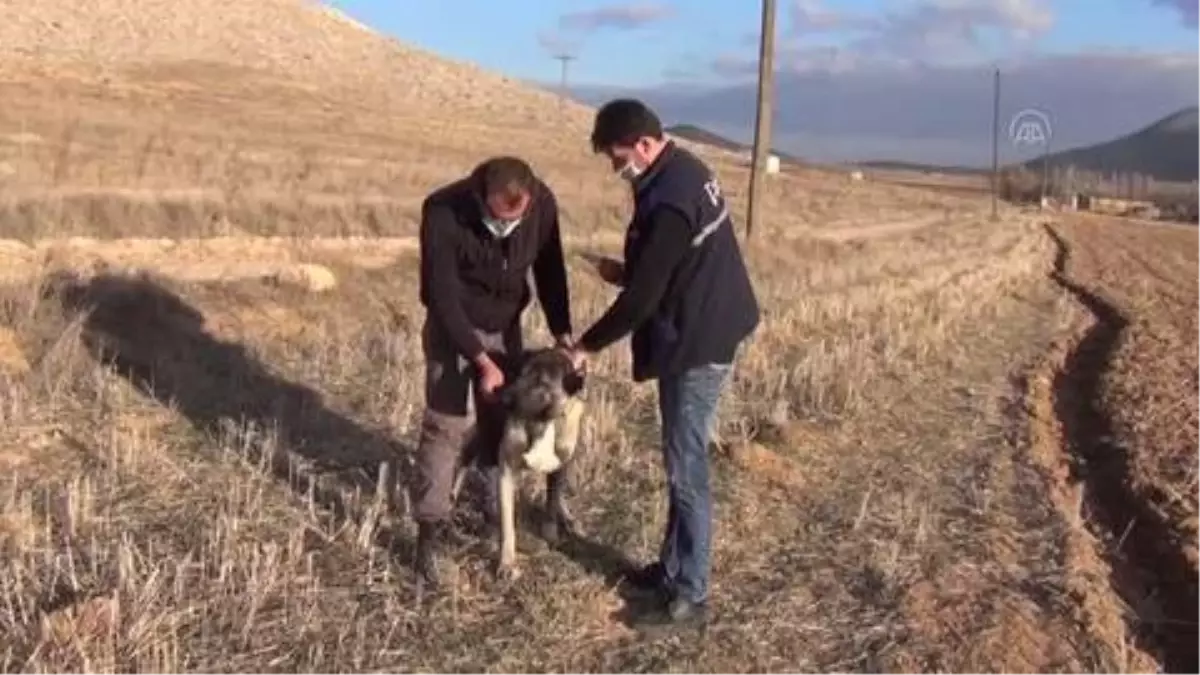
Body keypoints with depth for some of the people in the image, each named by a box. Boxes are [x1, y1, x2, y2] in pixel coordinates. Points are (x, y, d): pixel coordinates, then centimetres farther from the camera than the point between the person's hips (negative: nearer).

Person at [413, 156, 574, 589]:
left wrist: (562, 334, -15)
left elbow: (549, 270, -7)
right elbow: (442, 295, -28)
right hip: (452, 328, -3)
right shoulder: (443, 211, -33)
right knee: (445, 427, -8)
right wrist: (480, 359, -29)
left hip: (506, 325, 4)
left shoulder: (542, 204, -22)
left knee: (499, 422, 11)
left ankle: (496, 506, 31)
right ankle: (430, 532, 0)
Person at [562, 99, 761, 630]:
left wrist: (588, 346, -9)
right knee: (681, 462, 18)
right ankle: (673, 567, 30)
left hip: (696, 345, -10)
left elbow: (643, 297, -22)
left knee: (686, 470, -1)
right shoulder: (686, 171, 8)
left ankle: (690, 596, 9)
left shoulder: (669, 201, -25)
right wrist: (627, 271, 5)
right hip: (702, 333, 10)